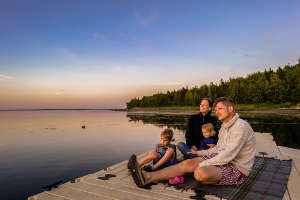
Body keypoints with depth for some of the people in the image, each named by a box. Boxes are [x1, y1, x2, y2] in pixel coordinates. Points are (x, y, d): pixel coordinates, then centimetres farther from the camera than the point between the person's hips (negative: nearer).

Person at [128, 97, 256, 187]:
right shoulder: (225, 126, 13)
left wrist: (203, 164, -22)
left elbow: (229, 154, -26)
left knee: (201, 173, -36)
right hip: (223, 160, 8)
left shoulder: (241, 127, -19)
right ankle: (147, 177, -17)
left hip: (236, 169, -8)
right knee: (188, 163, -10)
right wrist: (198, 153, 18)